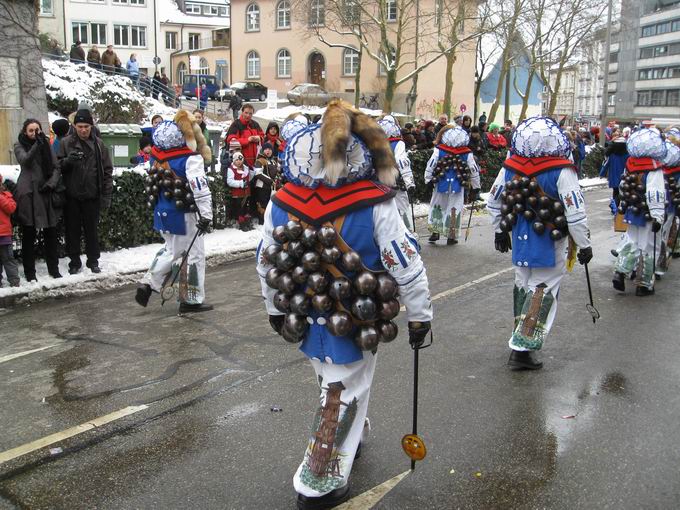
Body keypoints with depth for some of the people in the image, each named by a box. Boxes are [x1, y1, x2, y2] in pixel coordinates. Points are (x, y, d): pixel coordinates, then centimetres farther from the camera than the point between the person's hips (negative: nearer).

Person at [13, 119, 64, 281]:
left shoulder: (46, 145, 12)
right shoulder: (20, 146, 5)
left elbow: (56, 168, 10)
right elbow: (25, 160, -15)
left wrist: (52, 183, -7)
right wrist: (37, 144, -28)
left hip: (46, 193, 3)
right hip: (28, 194, -2)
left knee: (51, 233, 5)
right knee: (29, 234, 0)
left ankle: (54, 269, 16)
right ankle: (30, 272, 7)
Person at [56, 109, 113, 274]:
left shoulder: (98, 144, 3)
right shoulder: (66, 143, 2)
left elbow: (107, 170, 4)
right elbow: (58, 165, 3)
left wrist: (107, 194, -1)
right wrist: (68, 160, -19)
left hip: (92, 195, 0)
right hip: (71, 195, 0)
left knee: (92, 229, 9)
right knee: (72, 229, 7)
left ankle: (93, 261, 20)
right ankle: (74, 262, 18)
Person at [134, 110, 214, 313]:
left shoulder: (157, 156, 1)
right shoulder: (190, 159, -20)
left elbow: (152, 182, 13)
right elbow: (201, 190, -23)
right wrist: (206, 215, -17)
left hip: (162, 212, 7)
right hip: (184, 215, -7)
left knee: (171, 249, 26)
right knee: (193, 254, 5)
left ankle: (148, 284, 23)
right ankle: (191, 300, 12)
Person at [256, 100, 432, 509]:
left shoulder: (281, 205, -11)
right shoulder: (376, 207, -23)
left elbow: (265, 266, 0)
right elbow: (407, 267, -17)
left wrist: (277, 311, 16)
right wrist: (420, 317, -2)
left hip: (308, 320, 4)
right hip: (356, 327, -4)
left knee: (333, 382, 29)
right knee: (342, 395, 12)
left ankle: (352, 436, 54)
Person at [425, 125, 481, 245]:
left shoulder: (439, 150, -7)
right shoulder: (467, 153, -5)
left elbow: (430, 166, -7)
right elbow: (474, 171, 0)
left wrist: (428, 181, 5)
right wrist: (476, 188, 10)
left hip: (441, 184, 0)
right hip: (457, 186, 0)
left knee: (436, 207, 18)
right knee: (454, 209, 10)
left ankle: (435, 233, 17)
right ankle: (451, 236, 14)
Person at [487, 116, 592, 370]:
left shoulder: (510, 167, -2)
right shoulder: (561, 172, -19)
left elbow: (493, 202, 8)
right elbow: (575, 212, -17)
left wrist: (500, 230, 22)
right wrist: (584, 245, -6)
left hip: (520, 239, 6)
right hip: (550, 244, -5)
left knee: (523, 285, 20)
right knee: (543, 291, 3)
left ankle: (522, 338, 34)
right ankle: (523, 349, 0)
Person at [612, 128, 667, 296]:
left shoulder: (631, 164, 3)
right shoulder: (653, 168, -19)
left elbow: (624, 188, 15)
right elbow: (656, 195, -23)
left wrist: (625, 207, 26)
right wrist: (658, 217, -21)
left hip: (631, 212, 7)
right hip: (647, 216, -7)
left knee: (631, 243, 19)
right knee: (648, 249, 4)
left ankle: (620, 273, 9)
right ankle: (644, 285, 11)